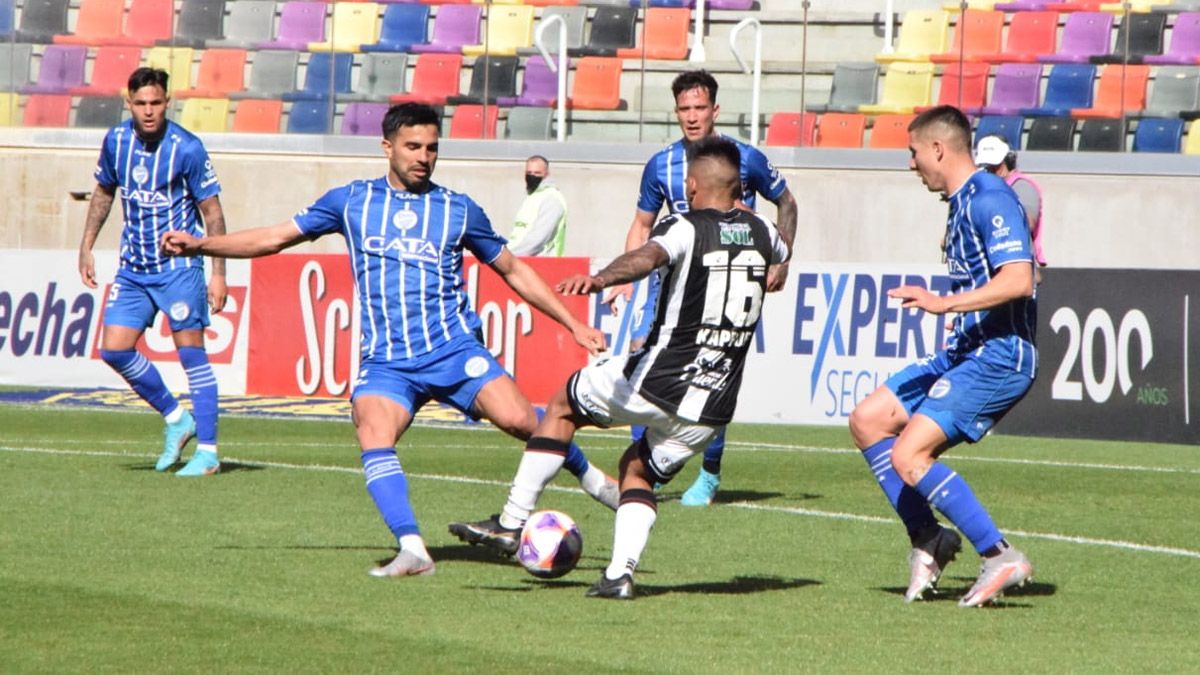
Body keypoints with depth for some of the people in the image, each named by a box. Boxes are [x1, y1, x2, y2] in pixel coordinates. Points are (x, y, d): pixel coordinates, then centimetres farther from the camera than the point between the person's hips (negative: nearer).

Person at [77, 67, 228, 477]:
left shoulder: (186, 148, -13)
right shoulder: (116, 141, 2)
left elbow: (211, 211, -8)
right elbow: (104, 192, 19)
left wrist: (219, 273, -12)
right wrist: (87, 247, 14)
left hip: (178, 266, -6)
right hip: (133, 268, 6)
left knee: (191, 353, -6)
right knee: (115, 350, 0)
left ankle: (208, 452, 0)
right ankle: (176, 419, 18)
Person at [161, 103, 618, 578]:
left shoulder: (458, 210, 11)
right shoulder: (352, 201, 11)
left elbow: (514, 271, 21)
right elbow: (274, 239, 15)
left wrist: (574, 324, 19)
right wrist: (199, 245, 5)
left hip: (455, 350, -1)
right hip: (386, 362, 1)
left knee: (517, 419, -20)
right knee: (374, 436, -27)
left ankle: (590, 477, 7)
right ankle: (413, 551, -28)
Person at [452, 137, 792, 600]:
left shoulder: (685, 228, -9)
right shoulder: (760, 232, 8)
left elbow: (649, 256, -33)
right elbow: (784, 247, 35)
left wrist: (600, 279, -50)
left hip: (656, 384, -5)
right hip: (712, 408, 5)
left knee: (563, 405, 20)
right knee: (640, 470, 26)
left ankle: (511, 523, 16)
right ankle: (621, 573, 4)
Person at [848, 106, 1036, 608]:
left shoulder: (990, 199, -16)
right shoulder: (962, 203, 16)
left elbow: (1018, 280, -27)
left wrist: (945, 303, -31)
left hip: (997, 357, -11)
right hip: (963, 353, 11)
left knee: (909, 457, -19)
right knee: (868, 420, 9)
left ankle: (1001, 557, -13)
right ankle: (928, 539, 11)